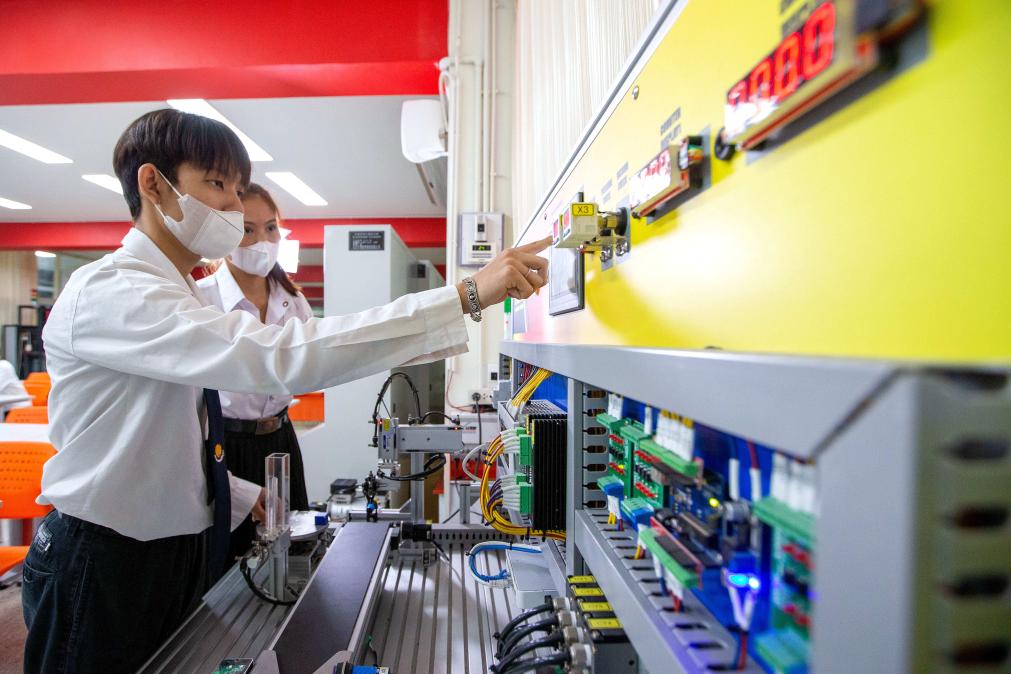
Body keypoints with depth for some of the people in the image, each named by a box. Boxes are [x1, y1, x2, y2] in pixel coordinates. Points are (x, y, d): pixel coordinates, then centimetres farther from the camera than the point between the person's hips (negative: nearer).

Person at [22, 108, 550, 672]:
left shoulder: (183, 300, 6)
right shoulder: (108, 292, -23)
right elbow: (281, 356, -40)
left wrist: (240, 493, 8)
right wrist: (468, 296, -43)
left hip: (177, 555, 8)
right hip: (102, 565, -8)